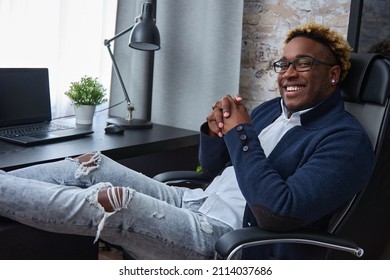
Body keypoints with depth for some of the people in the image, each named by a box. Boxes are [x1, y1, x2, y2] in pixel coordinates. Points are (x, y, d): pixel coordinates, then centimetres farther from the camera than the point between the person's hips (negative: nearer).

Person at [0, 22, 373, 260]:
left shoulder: (345, 140, -11)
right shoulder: (271, 109, 15)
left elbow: (279, 213, -24)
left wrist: (240, 133, -17)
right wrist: (214, 130, -3)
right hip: (196, 202, 8)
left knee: (106, 201, -23)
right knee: (91, 165, -4)